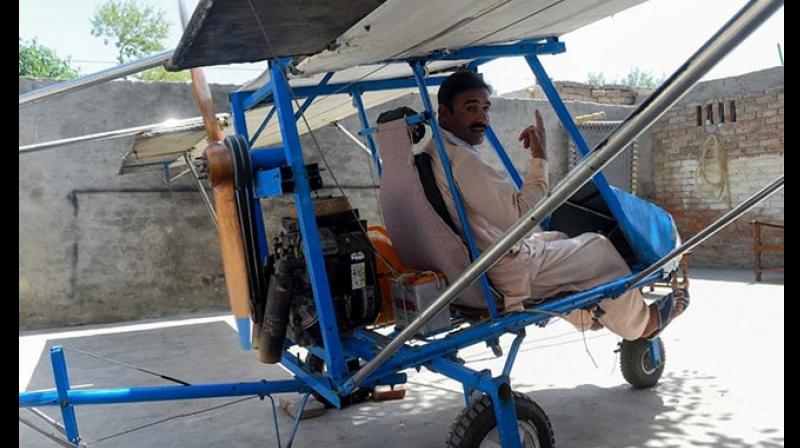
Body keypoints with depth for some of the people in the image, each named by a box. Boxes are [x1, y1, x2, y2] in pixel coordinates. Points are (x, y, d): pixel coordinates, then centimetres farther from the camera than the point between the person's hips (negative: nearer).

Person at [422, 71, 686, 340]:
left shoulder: (430, 154, 2)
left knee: (557, 239, 31)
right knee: (598, 247, 8)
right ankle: (638, 324, 30)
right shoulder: (462, 160, -29)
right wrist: (539, 158, -22)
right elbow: (519, 214, -30)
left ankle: (583, 314, 44)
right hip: (508, 274, -10)